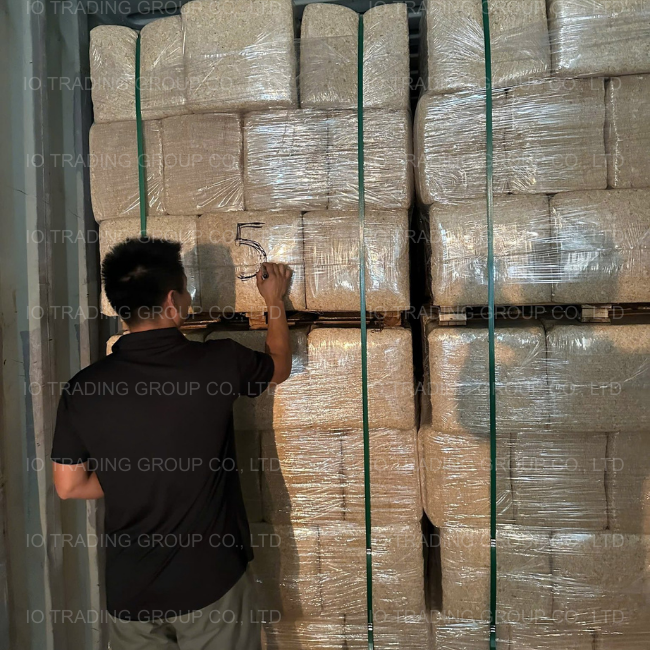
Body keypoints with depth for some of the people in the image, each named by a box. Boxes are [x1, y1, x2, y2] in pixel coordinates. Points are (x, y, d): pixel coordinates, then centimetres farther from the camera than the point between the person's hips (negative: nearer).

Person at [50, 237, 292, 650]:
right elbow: (280, 366, 4)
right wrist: (275, 301, 17)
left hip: (129, 590, 3)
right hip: (212, 583, -2)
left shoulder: (83, 389, -11)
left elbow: (69, 486, 0)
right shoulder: (218, 362, -18)